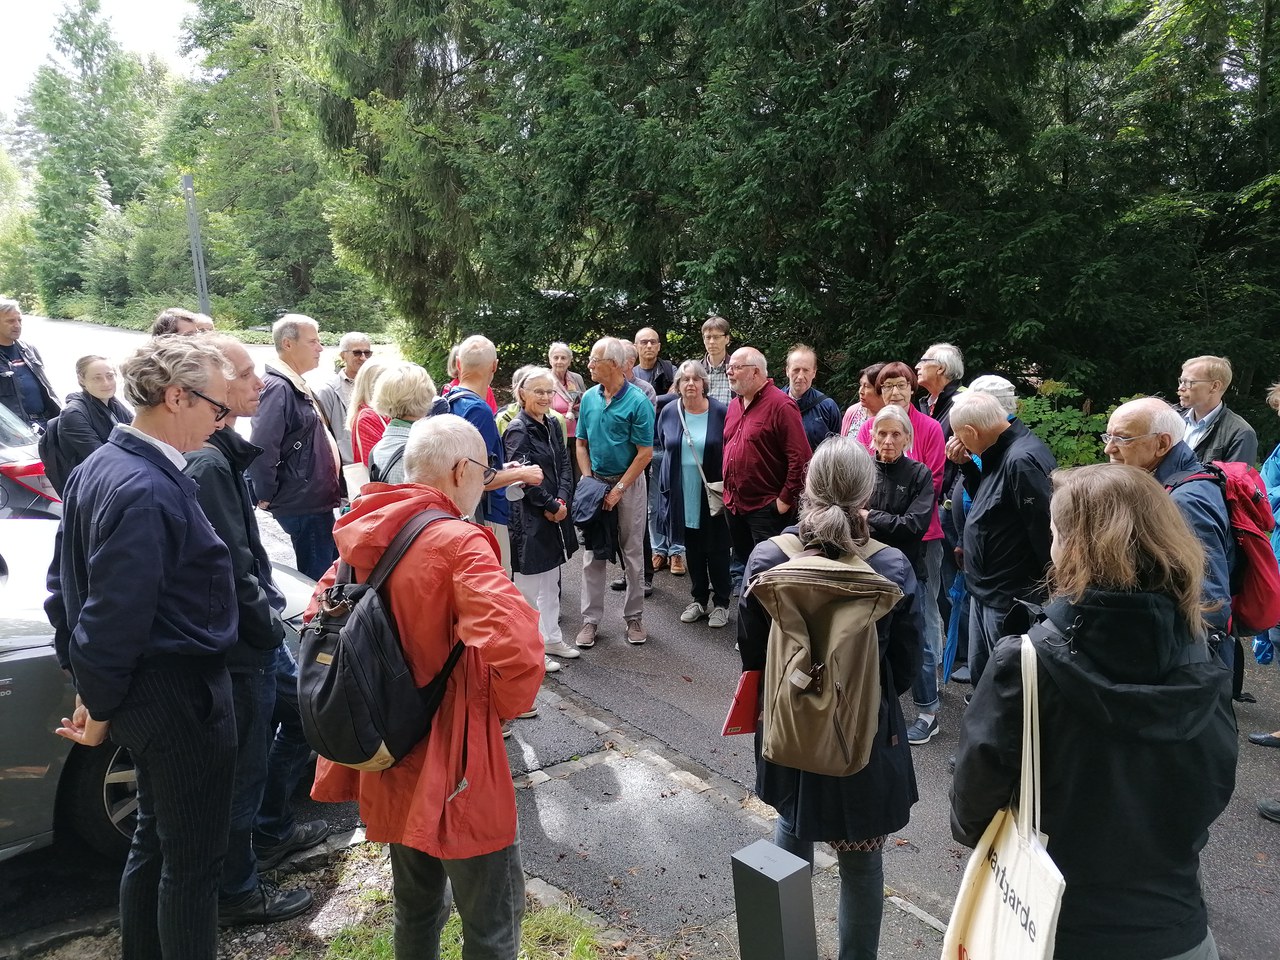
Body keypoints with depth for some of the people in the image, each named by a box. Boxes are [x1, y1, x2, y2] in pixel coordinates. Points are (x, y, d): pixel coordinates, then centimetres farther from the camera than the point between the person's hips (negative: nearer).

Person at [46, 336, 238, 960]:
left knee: (154, 838, 25)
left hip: (147, 692, 10)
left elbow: (65, 583, 12)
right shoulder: (149, 491, -26)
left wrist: (86, 682, 15)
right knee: (193, 859, 8)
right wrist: (100, 708, -10)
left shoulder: (99, 468, 5)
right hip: (181, 695, -10)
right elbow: (116, 616, -25)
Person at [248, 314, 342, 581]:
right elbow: (261, 448, -26)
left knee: (331, 567, 18)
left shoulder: (296, 386, 13)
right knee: (317, 578, -1)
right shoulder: (278, 388, -18)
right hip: (303, 504, -10)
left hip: (316, 500, 10)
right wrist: (266, 497, -16)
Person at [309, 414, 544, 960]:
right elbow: (517, 651, -36)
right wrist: (502, 708, -15)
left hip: (391, 761, 8)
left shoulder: (363, 536, 0)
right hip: (455, 773, -7)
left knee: (415, 907, 27)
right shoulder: (458, 543, -23)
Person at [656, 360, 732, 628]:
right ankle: (699, 599, 29)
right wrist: (666, 485, 10)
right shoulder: (669, 412, 1)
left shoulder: (720, 412, -8)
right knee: (692, 548, 13)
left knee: (717, 549, 5)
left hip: (712, 493, -3)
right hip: (682, 495, 3)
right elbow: (661, 443, 15)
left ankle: (720, 603, 20)